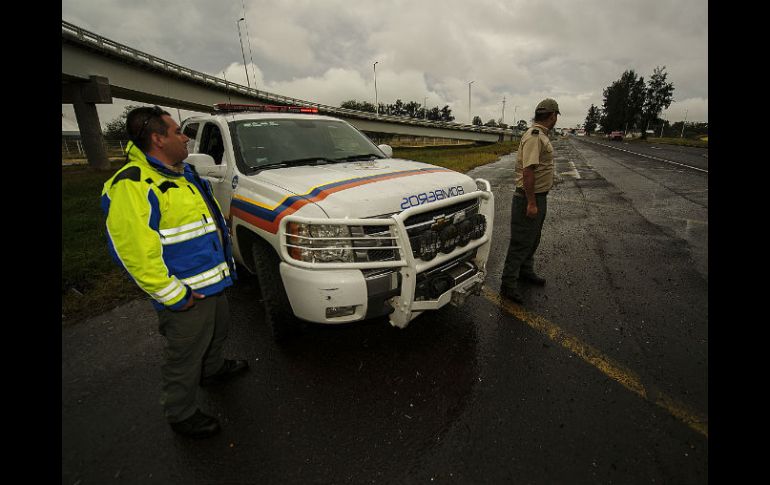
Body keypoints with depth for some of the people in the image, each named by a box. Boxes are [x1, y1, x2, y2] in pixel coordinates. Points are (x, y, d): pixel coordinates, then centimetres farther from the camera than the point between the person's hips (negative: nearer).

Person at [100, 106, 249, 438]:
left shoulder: (183, 172, 10)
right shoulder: (133, 185, -22)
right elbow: (135, 253, -26)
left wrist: (222, 265, 18)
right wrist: (175, 296, -22)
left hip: (213, 282, 10)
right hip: (185, 295, -9)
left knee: (218, 331, 30)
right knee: (184, 358, 10)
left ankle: (213, 369, 57)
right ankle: (181, 415, 33)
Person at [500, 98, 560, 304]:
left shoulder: (541, 135, 14)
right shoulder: (534, 136, -19)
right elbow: (528, 171, -26)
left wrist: (538, 200, 21)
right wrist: (531, 202, -27)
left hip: (539, 197, 10)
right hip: (529, 197, -10)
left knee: (532, 239, 21)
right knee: (521, 242, -5)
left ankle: (526, 272, 37)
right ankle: (508, 284, 3)